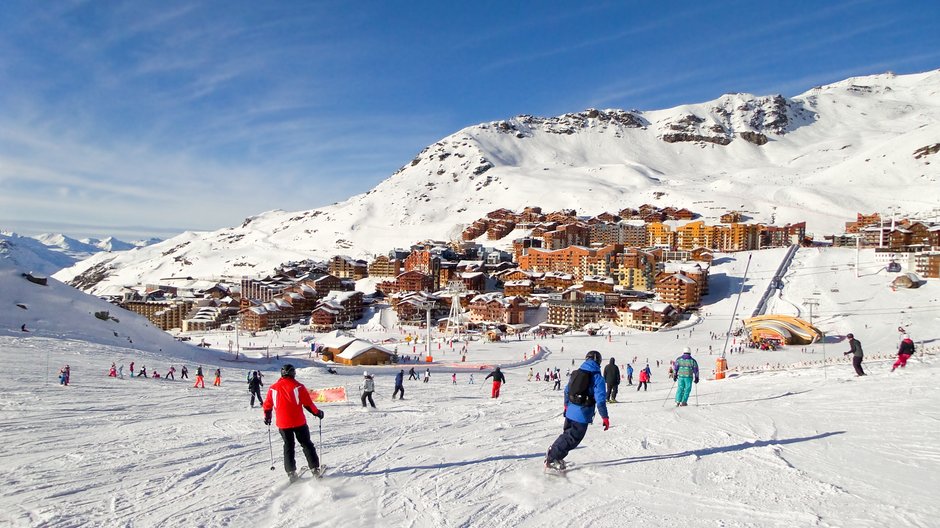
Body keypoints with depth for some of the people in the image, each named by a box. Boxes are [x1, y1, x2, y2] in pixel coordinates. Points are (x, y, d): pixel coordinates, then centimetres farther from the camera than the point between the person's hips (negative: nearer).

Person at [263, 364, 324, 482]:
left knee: (288, 446, 15)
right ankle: (315, 468, 10)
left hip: (283, 424, 2)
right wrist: (317, 412, 10)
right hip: (299, 422, -2)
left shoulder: (273, 388, 1)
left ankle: (291, 472, 11)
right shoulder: (298, 386, -7)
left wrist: (267, 417, 27)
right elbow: (308, 403, -5)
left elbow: (267, 405, 9)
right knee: (306, 444, 11)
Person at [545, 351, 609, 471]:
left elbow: (566, 391, 19)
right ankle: (552, 460, 2)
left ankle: (552, 454, 28)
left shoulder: (576, 373, 8)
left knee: (566, 433, 25)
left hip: (570, 412, 6)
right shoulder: (597, 377, -12)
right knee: (573, 439, 3)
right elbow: (600, 400, -17)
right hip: (582, 415, -6)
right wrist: (605, 418, -9)